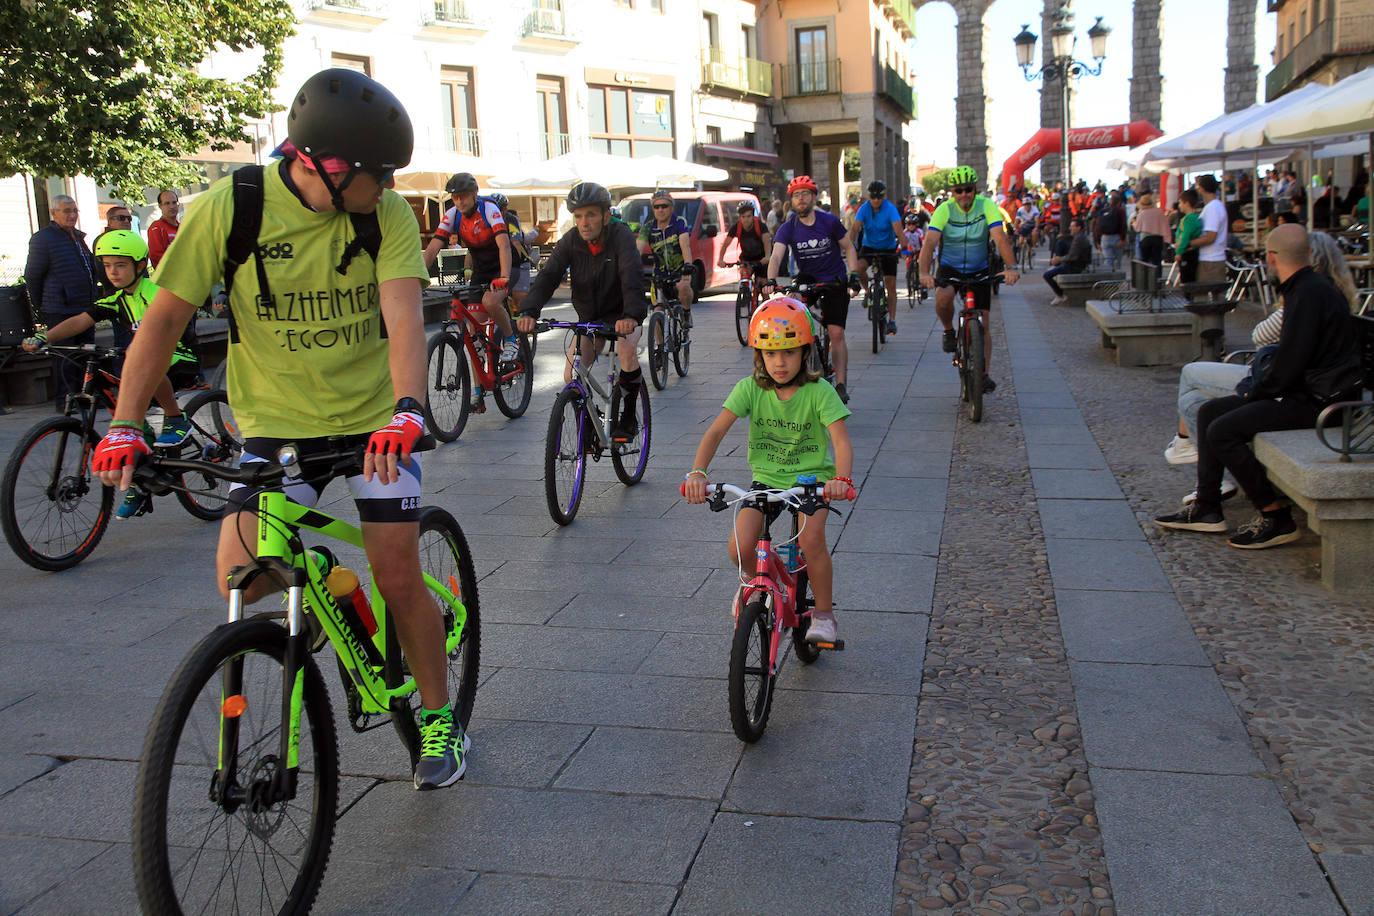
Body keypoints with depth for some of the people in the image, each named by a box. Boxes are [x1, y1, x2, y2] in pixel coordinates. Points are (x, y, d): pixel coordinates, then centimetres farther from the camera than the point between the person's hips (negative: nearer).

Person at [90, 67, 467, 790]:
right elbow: (164, 318, -8)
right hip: (276, 424, 1)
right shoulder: (228, 208, -13)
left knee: (399, 579, -4)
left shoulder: (387, 212, -12)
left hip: (375, 420, 0)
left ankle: (439, 718, 19)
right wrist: (125, 426, -16)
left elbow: (403, 313, -24)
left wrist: (408, 407, -41)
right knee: (241, 582, -12)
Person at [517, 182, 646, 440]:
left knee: (626, 349, -33)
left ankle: (630, 416, -14)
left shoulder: (620, 236, -23)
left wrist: (632, 315, -57)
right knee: (571, 376, -11)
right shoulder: (570, 241, -13)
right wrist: (528, 312, -42)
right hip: (588, 317, 4)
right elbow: (548, 276, -24)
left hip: (622, 315, -3)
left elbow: (632, 276, -38)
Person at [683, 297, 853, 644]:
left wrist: (842, 478, -45)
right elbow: (716, 431, -17)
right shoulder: (751, 388, -10)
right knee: (740, 549, -18)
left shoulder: (819, 391, -15)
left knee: (811, 538, -28)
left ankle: (823, 614, -3)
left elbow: (840, 439, -25)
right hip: (766, 478, 2)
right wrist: (698, 472, -34)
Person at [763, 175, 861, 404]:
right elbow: (776, 256, -26)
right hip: (807, 278, 2)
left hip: (834, 281, -1)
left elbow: (848, 248, 0)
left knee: (836, 334, -9)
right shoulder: (788, 228, -12)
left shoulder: (829, 221, -11)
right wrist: (771, 280, -44)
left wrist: (854, 275, -13)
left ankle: (841, 385, -4)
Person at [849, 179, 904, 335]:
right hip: (868, 246, 1)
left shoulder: (890, 209, -19)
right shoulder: (864, 209, -14)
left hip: (888, 248, -1)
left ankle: (892, 320, 1)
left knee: (891, 285, -5)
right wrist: (851, 246, -42)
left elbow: (898, 228, -31)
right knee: (858, 267, -29)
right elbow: (855, 228, -25)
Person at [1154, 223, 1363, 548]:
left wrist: (1255, 392, -7)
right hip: (1304, 390, 11)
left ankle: (1276, 517, -10)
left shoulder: (1310, 293, -19)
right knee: (1209, 412, 10)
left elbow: (1291, 362, -22)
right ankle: (1207, 509, 12)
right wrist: (1259, 385, 7)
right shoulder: (1306, 288, 13)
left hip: (1316, 400, -11)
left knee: (1222, 431, -20)